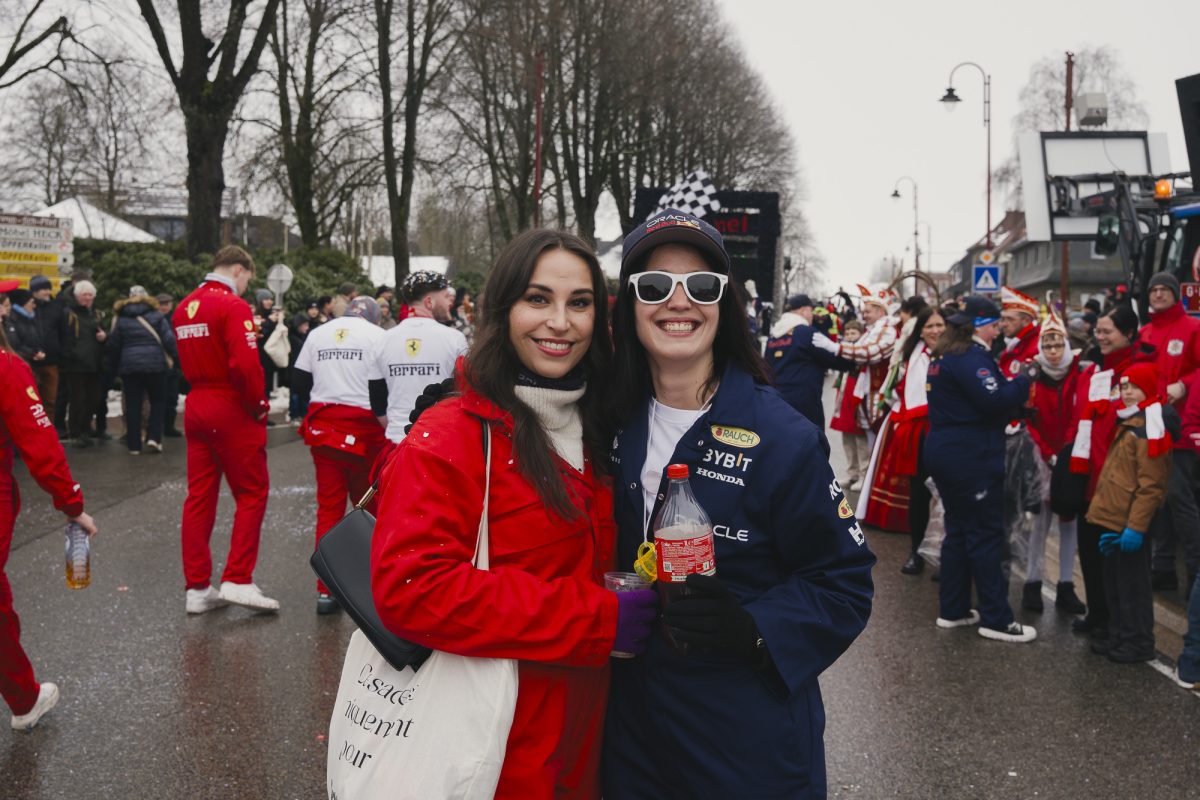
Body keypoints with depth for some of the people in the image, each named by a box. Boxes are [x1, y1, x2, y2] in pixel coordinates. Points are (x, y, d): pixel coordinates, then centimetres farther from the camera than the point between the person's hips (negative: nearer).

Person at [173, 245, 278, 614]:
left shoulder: (184, 307, 11)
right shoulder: (232, 305, -14)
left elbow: (187, 361, 16)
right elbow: (246, 365, -23)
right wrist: (259, 405, -11)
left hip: (196, 407, 8)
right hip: (231, 410, -8)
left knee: (199, 496, 9)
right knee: (252, 492, 2)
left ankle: (197, 587, 14)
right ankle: (237, 580, -2)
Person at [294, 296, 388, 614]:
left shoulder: (318, 334, 12)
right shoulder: (376, 336, -3)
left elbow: (299, 382, 11)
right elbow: (380, 388, -11)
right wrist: (386, 425, -1)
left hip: (322, 426, 4)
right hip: (361, 427, -4)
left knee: (328, 505, 7)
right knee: (369, 505, 9)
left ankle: (326, 589, 7)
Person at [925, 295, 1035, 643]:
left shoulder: (946, 355, 14)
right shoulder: (970, 357, -16)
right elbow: (995, 401, -25)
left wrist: (1009, 382, 6)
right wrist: (1022, 380, -11)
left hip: (946, 453, 10)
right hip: (970, 458, -10)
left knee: (959, 529, 15)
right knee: (987, 534, -3)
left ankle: (952, 609, 21)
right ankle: (995, 618, 3)